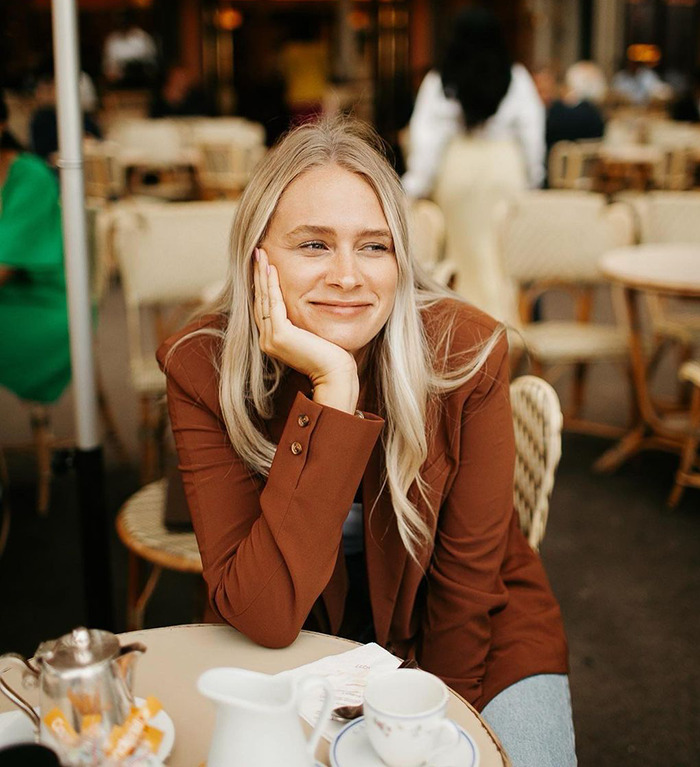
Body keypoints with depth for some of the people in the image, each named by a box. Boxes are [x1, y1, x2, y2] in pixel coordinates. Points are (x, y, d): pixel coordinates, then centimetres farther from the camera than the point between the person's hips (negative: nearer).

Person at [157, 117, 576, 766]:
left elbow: (467, 577, -12)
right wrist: (334, 390, -37)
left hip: (466, 631, 0)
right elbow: (264, 617, -31)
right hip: (293, 642, 1)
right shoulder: (201, 369, -22)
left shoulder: (465, 349, -22)